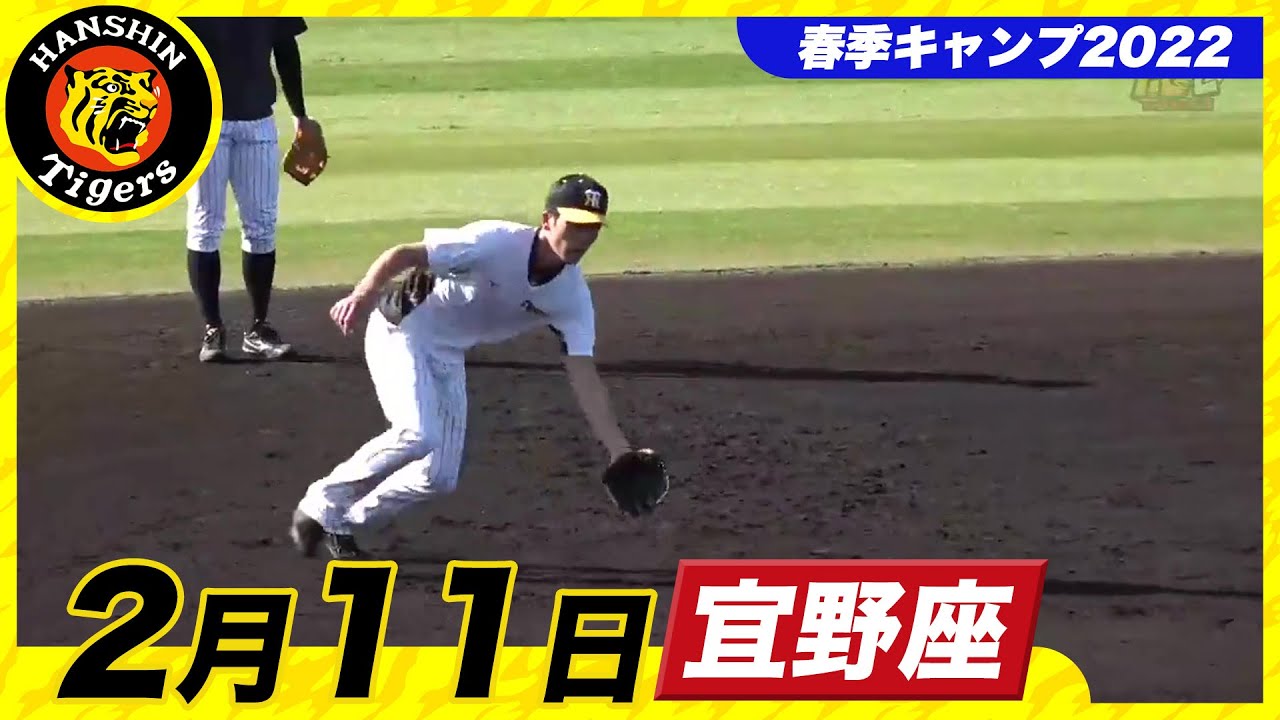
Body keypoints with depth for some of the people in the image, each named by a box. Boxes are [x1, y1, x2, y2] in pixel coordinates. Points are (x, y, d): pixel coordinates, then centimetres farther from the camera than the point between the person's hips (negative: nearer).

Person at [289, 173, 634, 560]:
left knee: (440, 477, 4)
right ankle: (322, 504, -10)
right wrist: (365, 293, -45)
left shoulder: (573, 297, -10)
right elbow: (404, 254, -26)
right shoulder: (496, 242, -25)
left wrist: (620, 450, -24)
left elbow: (584, 376, -13)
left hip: (447, 357, 7)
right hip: (402, 328, -7)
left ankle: (340, 523, 21)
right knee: (418, 434, -28)